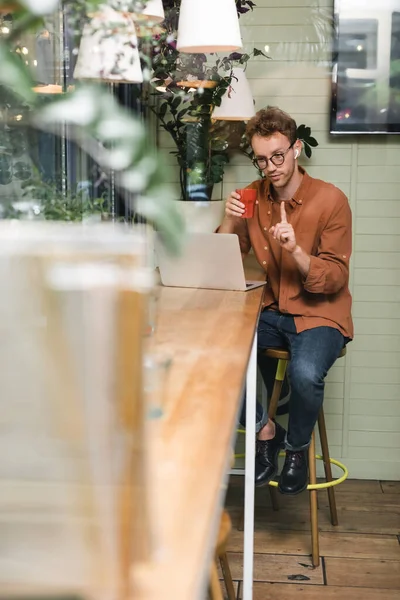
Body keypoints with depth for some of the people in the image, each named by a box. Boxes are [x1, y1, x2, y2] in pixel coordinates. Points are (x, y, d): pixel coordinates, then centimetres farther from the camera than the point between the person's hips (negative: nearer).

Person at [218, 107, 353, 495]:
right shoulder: (253, 197, 4)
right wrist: (230, 222, -14)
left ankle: (297, 448, 1)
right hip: (272, 312, 5)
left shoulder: (330, 200, -9)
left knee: (305, 373, -35)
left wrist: (295, 250, -29)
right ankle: (265, 431, 2)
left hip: (320, 315, -4)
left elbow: (335, 278, -12)